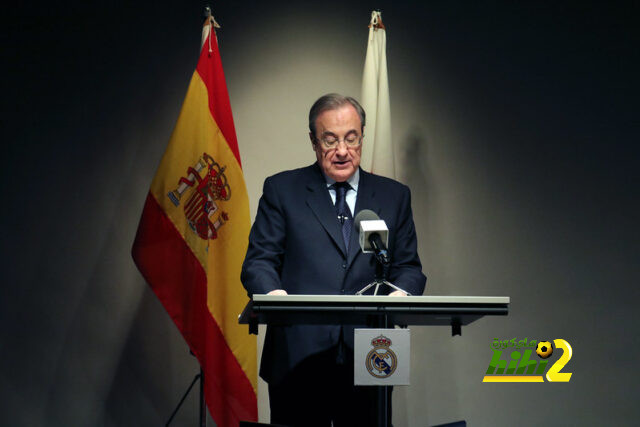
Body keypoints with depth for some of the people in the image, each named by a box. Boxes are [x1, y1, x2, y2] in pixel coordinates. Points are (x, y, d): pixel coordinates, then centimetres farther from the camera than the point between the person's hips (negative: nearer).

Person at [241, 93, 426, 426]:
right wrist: (273, 292, -19)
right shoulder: (282, 189, 10)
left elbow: (408, 266, 13)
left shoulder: (394, 196, 16)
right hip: (298, 360, -2)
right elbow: (259, 261, 3)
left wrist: (401, 293, -10)